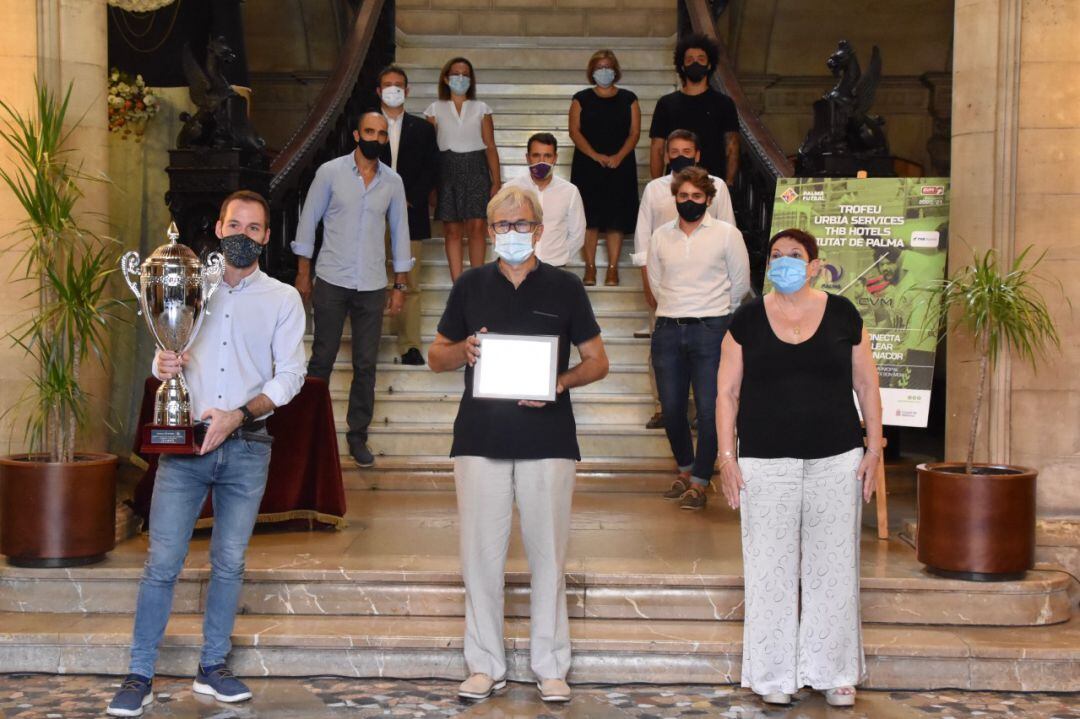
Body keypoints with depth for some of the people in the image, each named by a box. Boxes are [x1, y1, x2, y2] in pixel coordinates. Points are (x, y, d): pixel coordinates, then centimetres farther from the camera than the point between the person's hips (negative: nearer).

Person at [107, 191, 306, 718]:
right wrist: (163, 366, -12)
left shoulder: (283, 299, 6)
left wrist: (239, 415, -14)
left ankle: (212, 668, 18)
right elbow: (164, 355, 13)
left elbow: (290, 375, -1)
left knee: (229, 563, 6)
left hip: (245, 446, 0)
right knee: (162, 561, -4)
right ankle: (140, 677, 3)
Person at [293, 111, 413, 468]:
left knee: (366, 364, 5)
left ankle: (357, 434, 16)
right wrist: (303, 273, 0)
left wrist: (400, 285, 9)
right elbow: (308, 221, 3)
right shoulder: (330, 172, -2)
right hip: (331, 281, -2)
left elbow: (399, 231, 12)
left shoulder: (392, 181, 6)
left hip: (372, 286, 2)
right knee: (322, 359, 4)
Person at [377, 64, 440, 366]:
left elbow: (431, 171, 6)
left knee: (410, 284, -1)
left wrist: (409, 201, -7)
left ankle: (409, 346, 2)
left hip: (410, 215, 1)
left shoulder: (422, 129, 11)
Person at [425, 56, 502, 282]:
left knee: (476, 227, -9)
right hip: (447, 171, 0)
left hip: (476, 170, 0)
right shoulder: (435, 109, 8)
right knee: (452, 230, -1)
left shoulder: (481, 109, 9)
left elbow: (490, 146, 7)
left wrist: (496, 181, 1)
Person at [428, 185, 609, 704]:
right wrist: (463, 350, -9)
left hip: (548, 440, -1)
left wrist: (561, 382, -14)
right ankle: (485, 665, 15)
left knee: (548, 554, 3)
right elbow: (436, 357, 13)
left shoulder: (565, 287, 4)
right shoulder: (471, 285, 8)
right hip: (480, 440, 1)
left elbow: (597, 361, 6)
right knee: (481, 554, 3)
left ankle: (550, 666, 14)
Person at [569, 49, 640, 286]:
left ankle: (613, 268, 3)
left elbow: (635, 132, 2)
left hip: (620, 166, 0)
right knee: (590, 218, 0)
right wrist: (595, 155, -14)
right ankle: (590, 267, 7)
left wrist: (619, 156, -14)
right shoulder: (581, 99, 6)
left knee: (616, 218, -1)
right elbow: (574, 131, -2)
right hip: (588, 166, 0)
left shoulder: (628, 99, 7)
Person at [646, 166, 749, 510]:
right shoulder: (660, 236, 9)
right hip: (668, 330, 3)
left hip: (711, 330, -3)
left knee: (709, 409, -4)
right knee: (671, 407, 8)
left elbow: (740, 284, 7)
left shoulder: (727, 234, 0)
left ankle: (699, 482, 6)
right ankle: (684, 468, 29)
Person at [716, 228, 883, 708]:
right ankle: (774, 674, 16)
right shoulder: (747, 320, 2)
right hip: (766, 463, 0)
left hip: (836, 460, 1)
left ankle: (834, 671, 20)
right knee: (771, 567, 4)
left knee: (833, 566, 7)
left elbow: (866, 385, 8)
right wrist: (726, 456, -3)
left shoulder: (843, 315, 4)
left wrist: (874, 448, 3)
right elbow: (727, 391, 3)